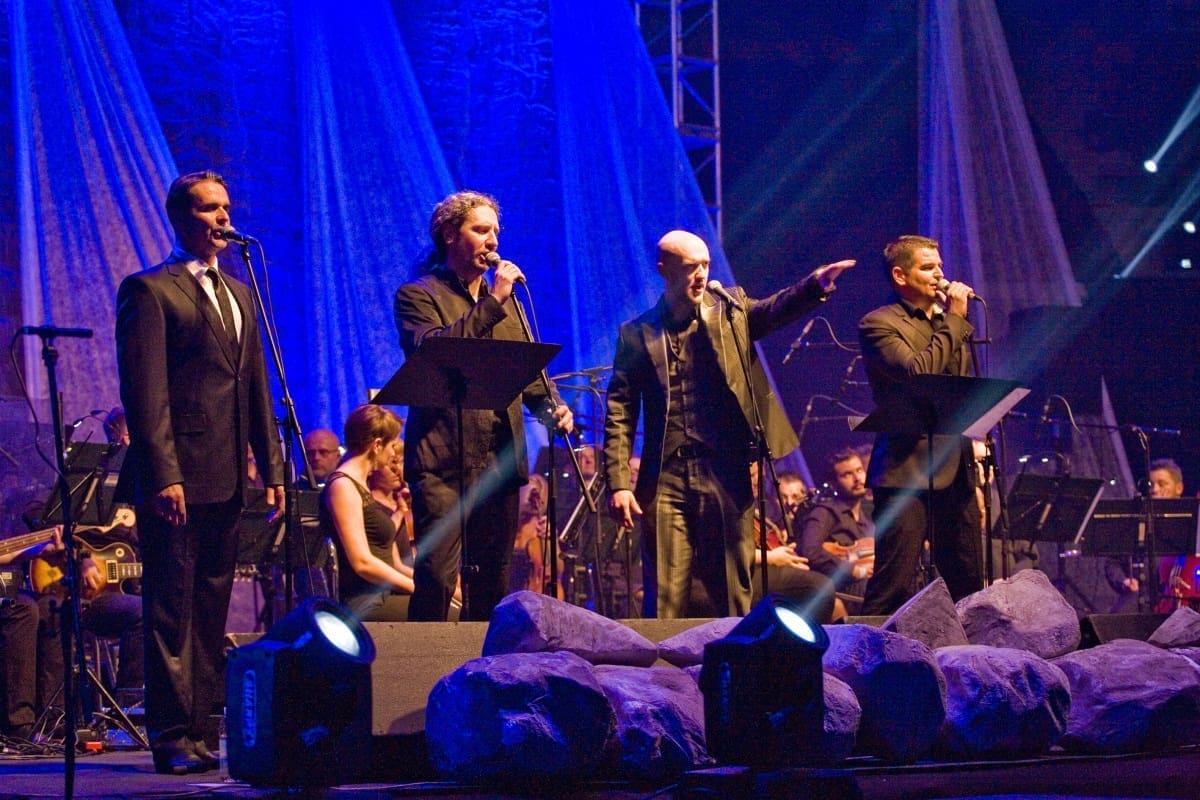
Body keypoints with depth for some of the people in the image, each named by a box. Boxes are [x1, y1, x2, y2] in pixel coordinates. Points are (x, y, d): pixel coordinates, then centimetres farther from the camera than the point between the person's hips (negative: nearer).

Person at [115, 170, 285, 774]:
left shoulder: (239, 294, 19)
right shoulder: (149, 291, -4)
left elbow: (256, 388, 19)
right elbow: (144, 391, -11)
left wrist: (271, 467, 12)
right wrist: (162, 475, -18)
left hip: (225, 481, 7)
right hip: (176, 478, -7)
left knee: (210, 610, 9)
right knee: (172, 610, -4)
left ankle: (199, 729, 14)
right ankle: (171, 737, -1)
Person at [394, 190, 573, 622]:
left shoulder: (506, 300, 21)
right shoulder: (418, 296, 1)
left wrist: (551, 406, 0)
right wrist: (492, 302, -16)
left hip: (500, 458, 6)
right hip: (444, 459, -6)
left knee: (492, 578, 9)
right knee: (437, 574, -14)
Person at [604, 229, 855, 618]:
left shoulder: (730, 312, 9)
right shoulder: (637, 333, 7)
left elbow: (774, 309, -10)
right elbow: (619, 414, 5)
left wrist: (815, 285, -31)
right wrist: (618, 484, -4)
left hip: (725, 478, 0)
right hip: (664, 481, 0)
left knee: (733, 595, 3)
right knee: (665, 599, 1)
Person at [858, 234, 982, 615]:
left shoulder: (949, 324, 21)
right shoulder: (879, 324, -2)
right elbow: (916, 373, -19)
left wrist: (974, 473, 19)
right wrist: (954, 320, -10)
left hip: (956, 473, 7)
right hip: (907, 473, -7)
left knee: (968, 588, 7)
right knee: (892, 590, -10)